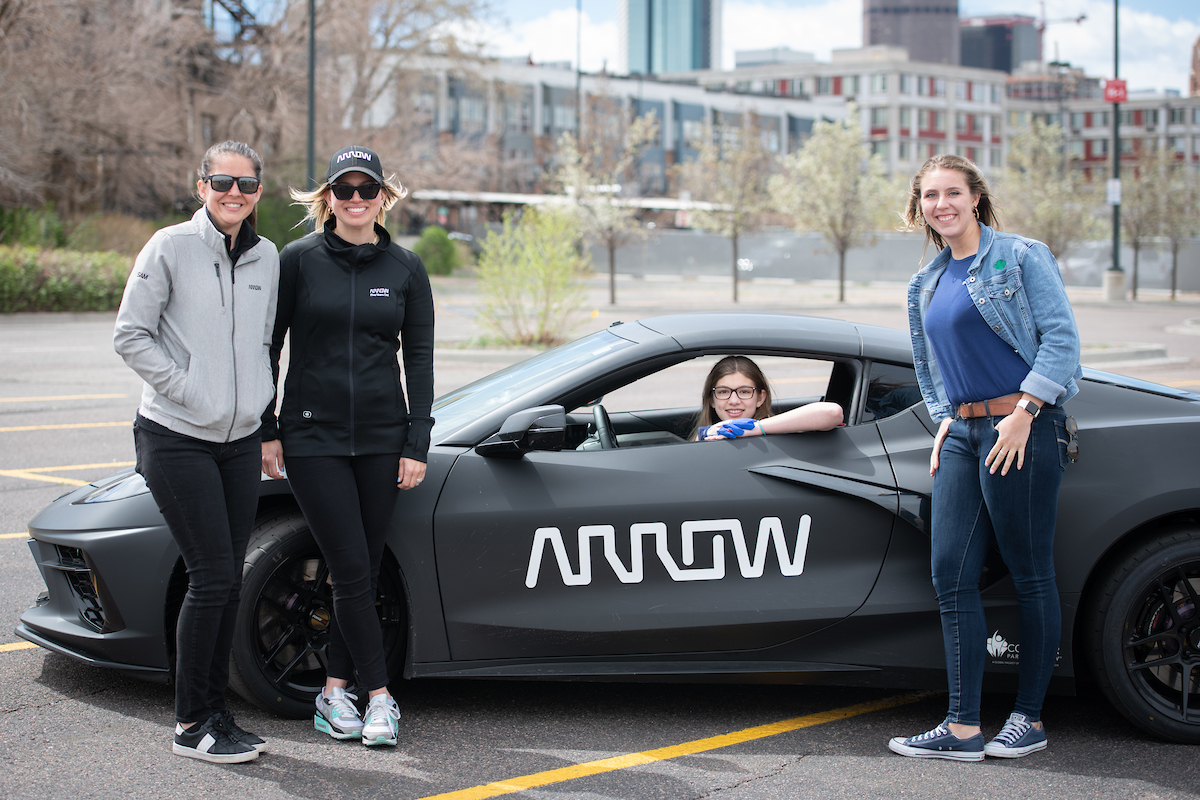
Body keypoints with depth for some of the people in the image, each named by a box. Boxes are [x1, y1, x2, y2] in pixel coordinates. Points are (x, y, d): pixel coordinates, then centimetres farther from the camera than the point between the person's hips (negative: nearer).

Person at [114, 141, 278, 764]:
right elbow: (131, 335, -8)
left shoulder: (266, 258, 10)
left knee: (227, 582, 8)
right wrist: (189, 390, -13)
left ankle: (215, 714, 18)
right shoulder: (170, 247, -7)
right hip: (176, 438, -6)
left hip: (240, 441, 6)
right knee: (212, 578, -8)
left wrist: (259, 402, 9)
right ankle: (190, 724, 3)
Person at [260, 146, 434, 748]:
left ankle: (335, 690, 18)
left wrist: (417, 445, 0)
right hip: (312, 436, -2)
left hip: (383, 438, 2)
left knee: (363, 572, 5)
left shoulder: (405, 268, 5)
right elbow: (267, 347, 3)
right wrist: (265, 431, -1)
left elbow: (419, 360, 5)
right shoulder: (299, 260, -1)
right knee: (351, 572, -7)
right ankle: (379, 696, 1)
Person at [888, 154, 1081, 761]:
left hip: (1021, 429, -7)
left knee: (1030, 574, 0)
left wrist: (1024, 414, -16)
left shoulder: (1021, 256, -2)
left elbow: (1061, 336, -9)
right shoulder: (926, 284, 18)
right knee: (952, 573, 0)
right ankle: (962, 728, 2)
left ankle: (1029, 718, 11)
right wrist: (945, 418, 12)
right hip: (962, 435, 7)